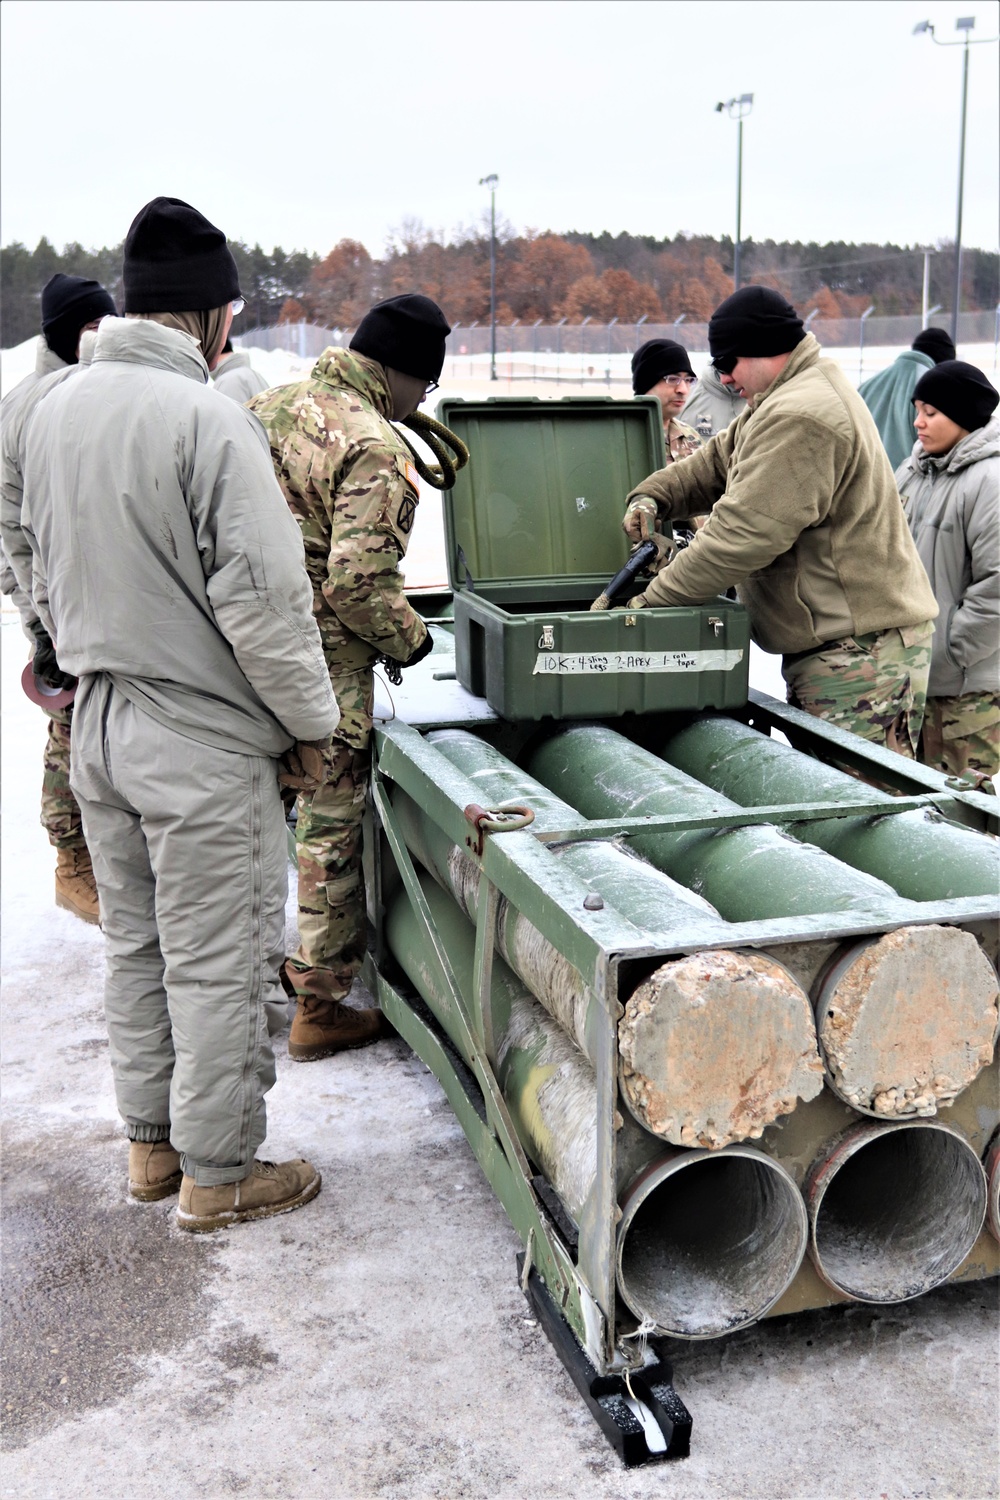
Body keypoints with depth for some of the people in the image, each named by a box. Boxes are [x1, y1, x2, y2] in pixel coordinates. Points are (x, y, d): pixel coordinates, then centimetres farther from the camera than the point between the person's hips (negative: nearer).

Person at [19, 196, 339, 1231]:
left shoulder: (54, 411, 5)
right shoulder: (208, 420, -19)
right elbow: (261, 598, -20)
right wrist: (309, 722, -8)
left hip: (97, 719, 8)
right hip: (204, 737, -8)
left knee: (133, 943, 19)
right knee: (217, 961, 5)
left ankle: (150, 1142, 34)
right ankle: (217, 1173, 19)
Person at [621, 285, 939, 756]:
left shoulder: (797, 419, -19)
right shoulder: (789, 401, 18)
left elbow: (741, 535, -23)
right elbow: (718, 460, 25)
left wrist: (653, 599, -16)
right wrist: (653, 495, 7)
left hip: (860, 651, -11)